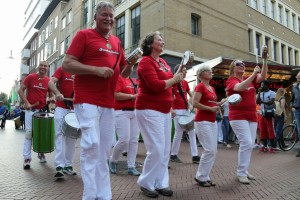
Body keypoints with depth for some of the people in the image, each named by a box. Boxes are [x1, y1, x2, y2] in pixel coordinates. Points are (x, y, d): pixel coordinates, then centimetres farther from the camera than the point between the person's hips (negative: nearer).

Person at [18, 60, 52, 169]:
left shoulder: (49, 81, 4)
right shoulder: (30, 77, -2)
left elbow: (51, 95, 15)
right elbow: (20, 90, -2)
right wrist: (26, 103, -11)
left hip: (43, 110, 3)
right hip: (30, 109, -2)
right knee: (29, 132, -5)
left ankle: (41, 153, 28)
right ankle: (27, 158, 0)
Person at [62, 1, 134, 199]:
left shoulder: (117, 41, 17)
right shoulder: (84, 35, 1)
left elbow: (124, 73, 22)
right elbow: (67, 64, -8)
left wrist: (130, 64, -1)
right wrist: (97, 70, -18)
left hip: (109, 103, 6)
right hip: (87, 100, -6)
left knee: (104, 149, 8)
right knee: (91, 144, -12)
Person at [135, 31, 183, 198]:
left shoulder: (163, 62, 15)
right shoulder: (146, 61, -11)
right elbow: (156, 85, -23)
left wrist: (180, 74, 5)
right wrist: (174, 79, -12)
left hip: (165, 110, 9)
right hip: (149, 110, -9)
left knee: (166, 149, 10)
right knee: (157, 149, -8)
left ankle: (161, 183, 22)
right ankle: (146, 183, 12)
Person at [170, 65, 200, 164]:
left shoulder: (185, 82, 12)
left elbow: (190, 94, 20)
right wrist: (171, 109, -17)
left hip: (187, 110, 7)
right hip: (178, 111, -7)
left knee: (192, 132, 4)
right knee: (179, 133, -2)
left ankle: (195, 156, 10)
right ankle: (173, 155, 15)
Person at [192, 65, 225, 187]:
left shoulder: (212, 88, 16)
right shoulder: (200, 86, -9)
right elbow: (195, 103, -19)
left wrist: (224, 101, 7)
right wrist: (211, 108, -18)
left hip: (213, 122, 9)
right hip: (202, 121, -9)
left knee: (213, 151, 8)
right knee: (209, 150, -10)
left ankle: (205, 176, 19)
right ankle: (200, 177, 5)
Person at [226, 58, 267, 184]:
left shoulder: (249, 79, 14)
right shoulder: (231, 80, -3)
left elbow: (263, 76, 1)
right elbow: (240, 87, -23)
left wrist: (265, 60, -6)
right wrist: (253, 74, -23)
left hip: (252, 117, 6)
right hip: (238, 117, -6)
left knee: (250, 144, 9)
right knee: (246, 143, -14)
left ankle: (244, 170, 23)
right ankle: (241, 173, -2)